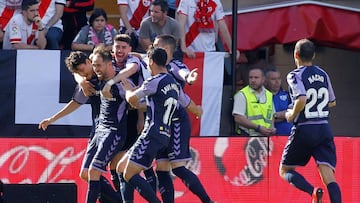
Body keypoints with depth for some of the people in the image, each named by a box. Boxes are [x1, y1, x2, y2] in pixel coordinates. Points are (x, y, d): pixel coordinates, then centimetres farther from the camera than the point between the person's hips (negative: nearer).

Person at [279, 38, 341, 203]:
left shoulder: (295, 75, -8)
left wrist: (292, 115, -7)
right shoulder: (323, 74, 10)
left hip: (304, 130, -4)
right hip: (324, 129, 5)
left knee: (285, 171, 12)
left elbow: (302, 99, -24)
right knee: (329, 178, -3)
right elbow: (332, 102, 20)